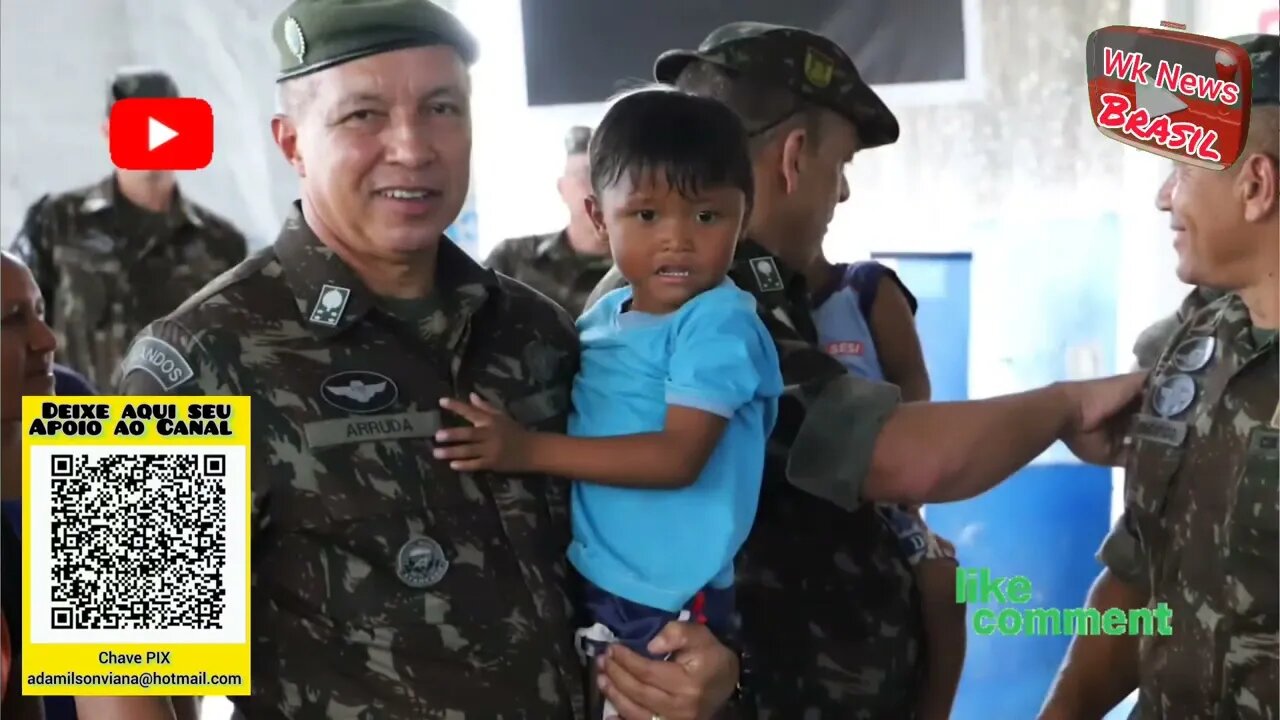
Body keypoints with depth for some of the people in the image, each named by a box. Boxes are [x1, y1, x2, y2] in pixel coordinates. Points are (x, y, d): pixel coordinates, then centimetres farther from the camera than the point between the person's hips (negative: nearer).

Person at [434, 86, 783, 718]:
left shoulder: (719, 324, -16)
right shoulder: (604, 316, 7)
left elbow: (679, 457, -24)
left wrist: (529, 450, -26)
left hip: (671, 605, -7)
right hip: (589, 588, 7)